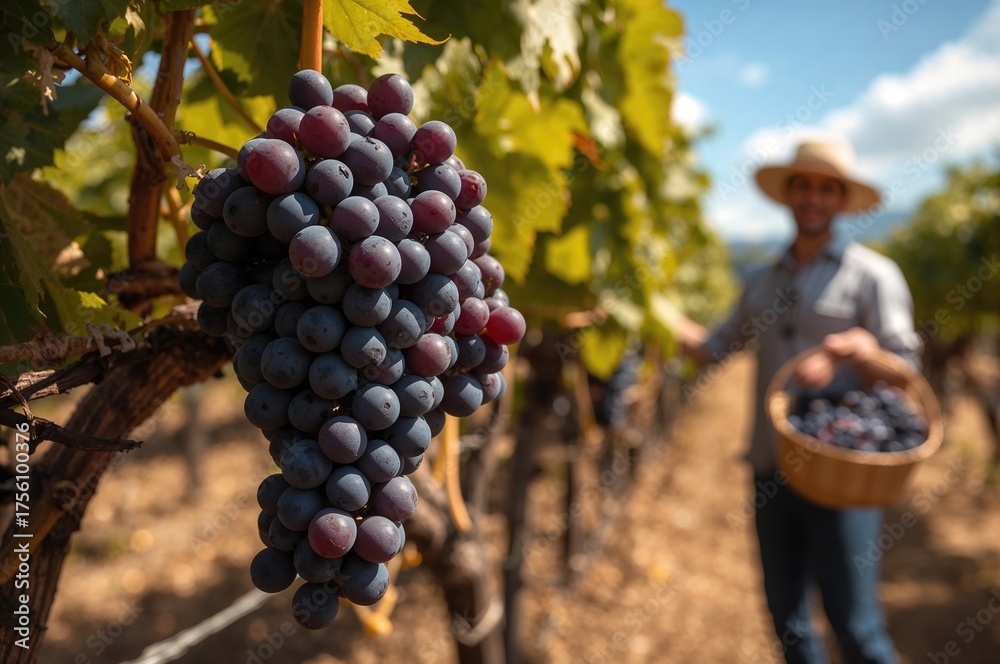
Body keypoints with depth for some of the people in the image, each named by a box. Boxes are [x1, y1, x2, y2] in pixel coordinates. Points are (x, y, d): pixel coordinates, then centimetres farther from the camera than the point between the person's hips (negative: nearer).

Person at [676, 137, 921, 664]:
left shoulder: (872, 274, -1)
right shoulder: (761, 281, 13)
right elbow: (714, 348, 13)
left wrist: (859, 350, -25)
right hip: (771, 471, 4)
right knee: (787, 620, 12)